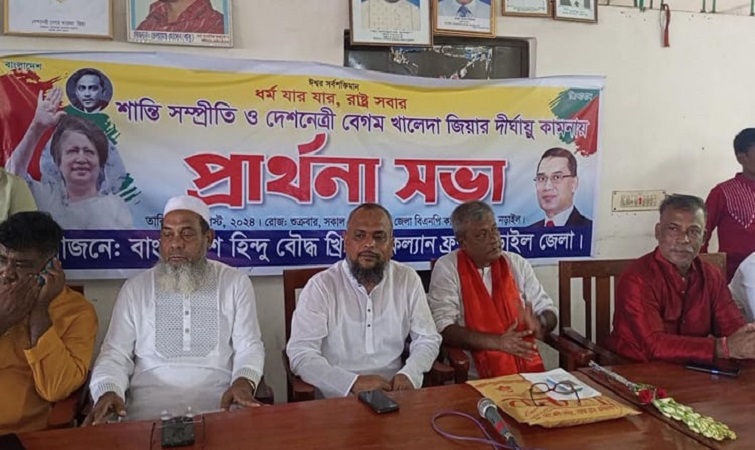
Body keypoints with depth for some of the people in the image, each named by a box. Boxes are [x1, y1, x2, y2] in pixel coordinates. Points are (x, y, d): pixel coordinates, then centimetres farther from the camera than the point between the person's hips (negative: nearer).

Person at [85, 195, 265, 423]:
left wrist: (243, 382, -18)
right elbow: (115, 354, 8)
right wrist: (108, 392, -14)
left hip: (219, 405, 0)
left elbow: (249, 347, 4)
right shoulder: (135, 288, 10)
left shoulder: (235, 283, 7)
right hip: (149, 406, 1)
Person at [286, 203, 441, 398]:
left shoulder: (408, 280, 3)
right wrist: (353, 382, -23)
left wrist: (408, 374, -12)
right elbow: (301, 353, -11)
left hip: (395, 393, 3)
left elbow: (427, 339, 8)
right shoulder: (321, 285, -6)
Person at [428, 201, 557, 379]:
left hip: (528, 370, 4)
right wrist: (496, 342, -19)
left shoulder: (518, 264, 9)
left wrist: (540, 324, -8)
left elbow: (548, 310, 14)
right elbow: (443, 328, -12)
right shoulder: (447, 268, -4)